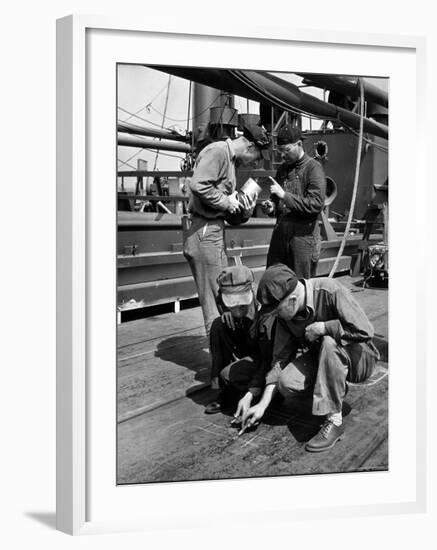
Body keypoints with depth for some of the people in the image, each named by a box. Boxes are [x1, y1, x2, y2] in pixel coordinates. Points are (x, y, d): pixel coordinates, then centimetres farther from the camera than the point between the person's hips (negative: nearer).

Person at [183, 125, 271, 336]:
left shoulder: (230, 159, 21)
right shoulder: (217, 151, -10)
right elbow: (197, 184, -25)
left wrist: (244, 212, 1)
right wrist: (226, 202, -14)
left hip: (215, 231, 10)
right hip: (204, 230, -10)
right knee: (214, 296, -3)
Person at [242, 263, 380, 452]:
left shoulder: (329, 291, -26)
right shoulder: (285, 315, -8)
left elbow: (365, 330, -29)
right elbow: (280, 358, -4)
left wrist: (321, 328, -26)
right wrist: (263, 404, -7)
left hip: (358, 359, -5)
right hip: (321, 356, 5)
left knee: (328, 342, -36)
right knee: (286, 383, -21)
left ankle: (334, 421, -25)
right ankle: (336, 387, 8)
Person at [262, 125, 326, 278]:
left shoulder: (313, 168, -5)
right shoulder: (283, 169, 16)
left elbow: (316, 204, -17)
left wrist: (284, 195, -19)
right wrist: (272, 207, 4)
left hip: (303, 236, -6)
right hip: (280, 235, 6)